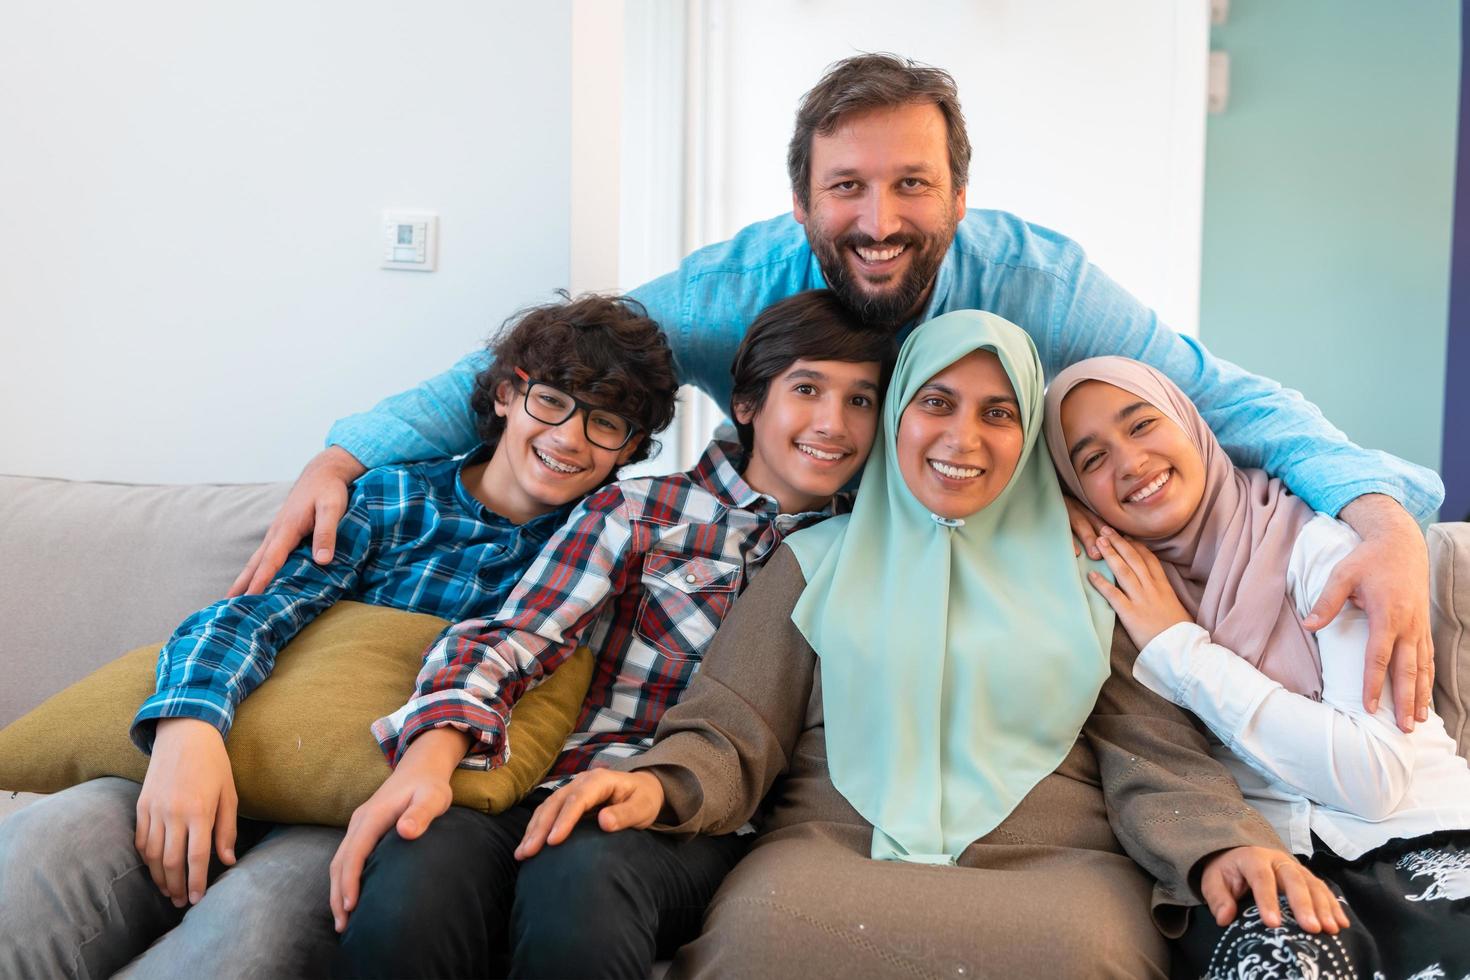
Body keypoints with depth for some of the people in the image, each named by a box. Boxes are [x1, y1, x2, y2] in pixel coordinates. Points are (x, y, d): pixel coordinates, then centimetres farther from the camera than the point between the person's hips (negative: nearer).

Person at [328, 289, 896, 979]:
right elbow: (505, 644, 0)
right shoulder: (638, 512, 9)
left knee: (582, 879, -36)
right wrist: (429, 758, -19)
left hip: (697, 823, 1)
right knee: (410, 884, -34)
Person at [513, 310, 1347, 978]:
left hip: (1049, 864, 1)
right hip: (832, 854, -1)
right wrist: (659, 783, -16)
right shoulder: (817, 563, 16)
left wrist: (1222, 846, -13)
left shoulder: (1084, 577, 17)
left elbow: (1155, 759, 9)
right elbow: (731, 733, 7)